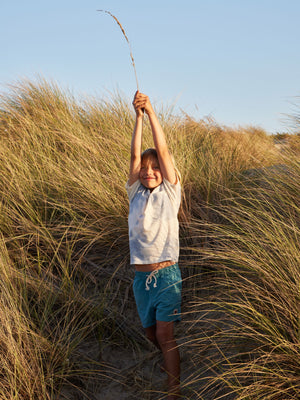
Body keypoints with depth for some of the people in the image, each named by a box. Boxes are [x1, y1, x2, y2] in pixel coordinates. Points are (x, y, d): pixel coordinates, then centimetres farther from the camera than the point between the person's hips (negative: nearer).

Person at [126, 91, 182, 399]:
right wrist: (138, 116, -8)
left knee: (164, 334, -10)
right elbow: (135, 155, -1)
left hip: (166, 273, -4)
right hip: (141, 276, 4)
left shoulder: (170, 192, 1)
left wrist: (152, 112, -10)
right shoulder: (136, 193, 8)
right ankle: (168, 359, 43)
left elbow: (163, 150, -7)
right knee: (150, 331, 15)